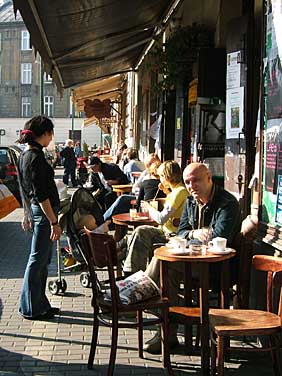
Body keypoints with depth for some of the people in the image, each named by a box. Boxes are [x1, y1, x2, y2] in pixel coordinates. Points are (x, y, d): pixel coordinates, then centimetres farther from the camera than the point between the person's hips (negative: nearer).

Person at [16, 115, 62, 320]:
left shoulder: (25, 155, 10)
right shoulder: (36, 157, -19)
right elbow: (41, 194, -22)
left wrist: (27, 215, 25)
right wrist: (54, 222, -20)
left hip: (34, 210, 10)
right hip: (43, 212, -10)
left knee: (42, 259, 17)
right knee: (38, 260, 0)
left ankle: (40, 304, 26)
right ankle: (31, 308, 10)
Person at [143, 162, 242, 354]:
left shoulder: (227, 203, -14)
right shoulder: (191, 201, 11)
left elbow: (219, 240, -24)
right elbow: (181, 233, 11)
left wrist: (192, 236, -13)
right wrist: (194, 233, -12)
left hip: (217, 265, -8)